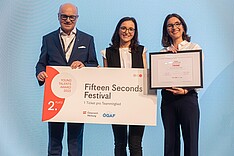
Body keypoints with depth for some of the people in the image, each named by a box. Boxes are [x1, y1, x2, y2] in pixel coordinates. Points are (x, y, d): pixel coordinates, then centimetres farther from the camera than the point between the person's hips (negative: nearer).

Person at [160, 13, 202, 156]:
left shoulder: (194, 47, 5)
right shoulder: (163, 51, 12)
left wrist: (185, 90, -18)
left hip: (187, 97, -2)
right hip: (167, 99, 3)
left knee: (190, 140, -1)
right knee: (170, 141, 8)